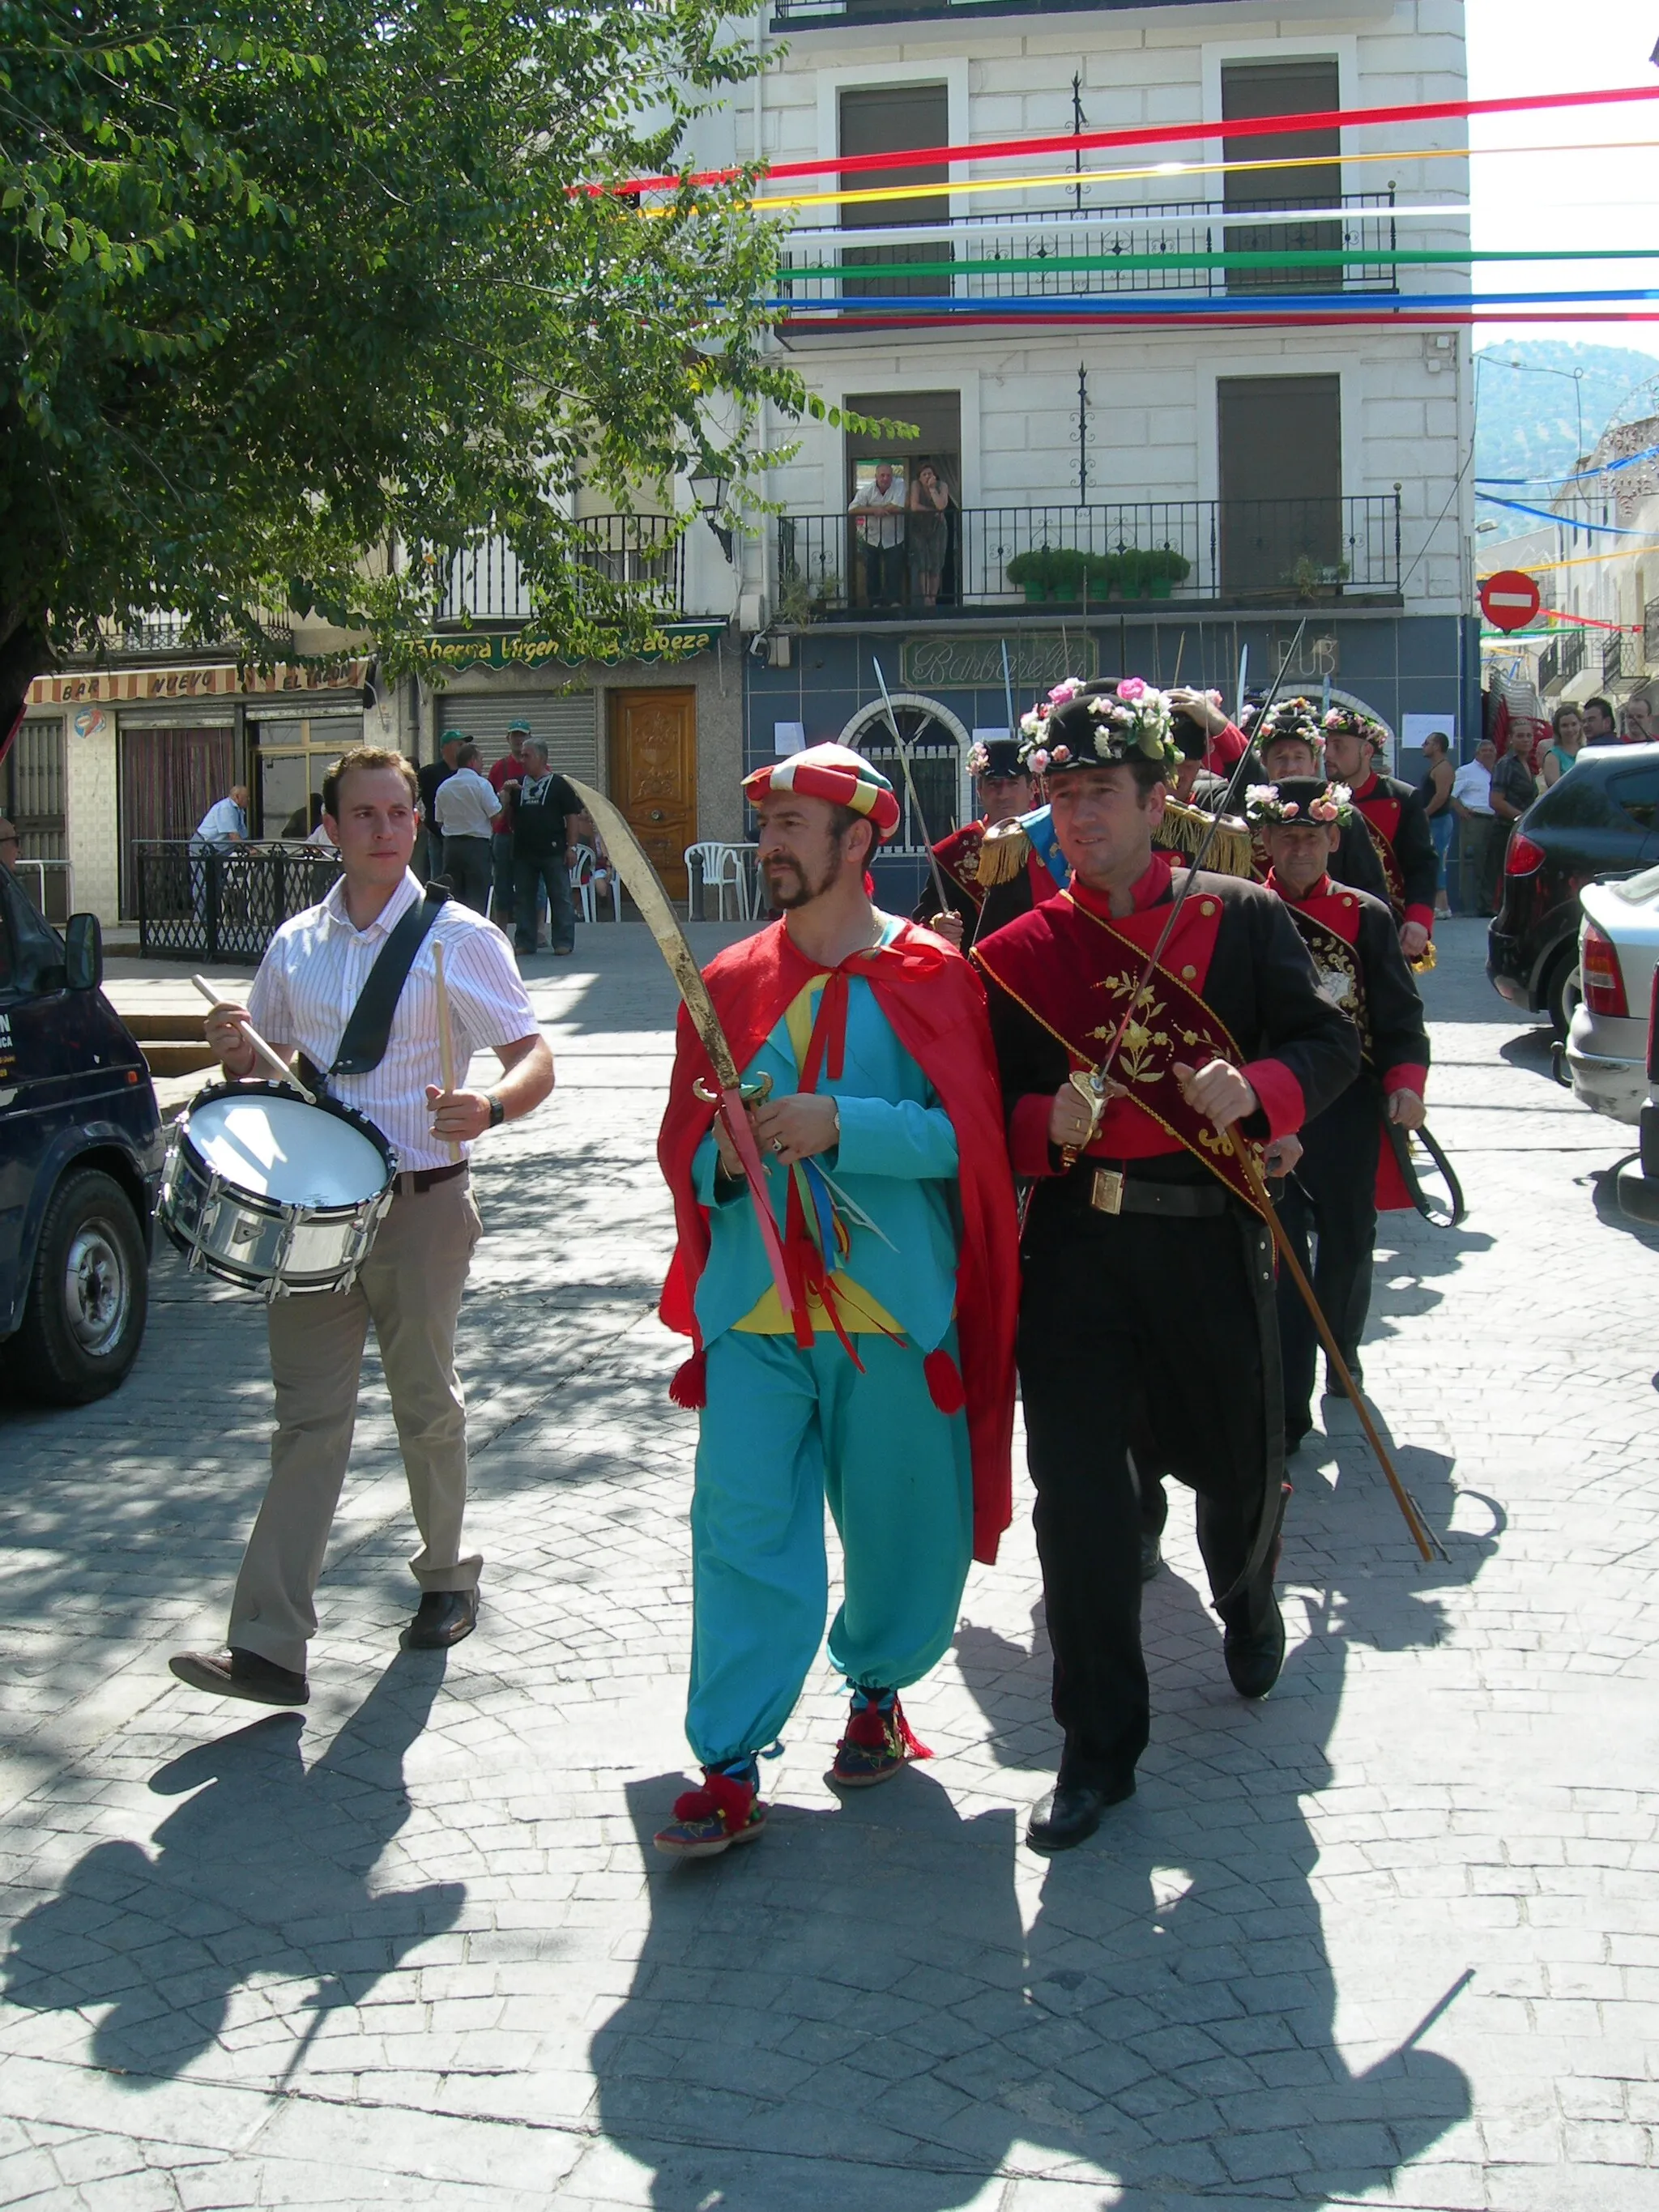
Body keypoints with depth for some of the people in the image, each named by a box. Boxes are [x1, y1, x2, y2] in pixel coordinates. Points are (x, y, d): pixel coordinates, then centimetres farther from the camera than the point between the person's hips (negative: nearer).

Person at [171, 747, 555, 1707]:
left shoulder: (459, 938, -5)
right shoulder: (296, 945, 9)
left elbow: (536, 1062, -7)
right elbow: (262, 1068, 18)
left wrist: (487, 1109, -29)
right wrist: (236, 1050, -6)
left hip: (420, 1205, -3)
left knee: (426, 1404, 12)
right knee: (309, 1417, -2)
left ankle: (447, 1575, 35)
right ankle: (270, 1645, -6)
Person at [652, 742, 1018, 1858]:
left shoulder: (933, 976, 0)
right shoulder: (732, 981, 11)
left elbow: (967, 1134, -8)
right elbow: (685, 1137, 15)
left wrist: (841, 1124, -19)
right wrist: (723, 1157, -8)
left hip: (893, 1305, -2)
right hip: (754, 1305, 2)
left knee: (901, 1524, 10)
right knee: (743, 1527, -5)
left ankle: (881, 1690, 36)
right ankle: (732, 1767, -1)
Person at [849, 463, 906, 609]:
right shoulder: (866, 490, -5)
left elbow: (899, 508, -26)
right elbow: (852, 509, -16)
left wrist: (879, 508, -16)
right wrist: (874, 510, -27)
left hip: (893, 540, -2)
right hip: (871, 539, 2)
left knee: (894, 572, -4)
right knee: (872, 572, 8)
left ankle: (892, 601, 4)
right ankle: (874, 602, 18)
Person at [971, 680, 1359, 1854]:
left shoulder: (1244, 917, 1)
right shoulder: (1018, 952, 4)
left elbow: (1332, 1041, 2)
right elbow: (988, 1108, 8)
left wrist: (1260, 1088, -18)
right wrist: (1047, 1124, -14)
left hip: (1212, 1237, 0)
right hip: (1073, 1246, 1)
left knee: (1240, 1464, 14)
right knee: (1079, 1494, -2)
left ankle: (1249, 1603, 51)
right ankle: (1101, 1746, 13)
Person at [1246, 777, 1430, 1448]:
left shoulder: (1367, 916, 1)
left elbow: (1400, 1015, 2)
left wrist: (1405, 1081, -14)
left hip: (1350, 1111, 2)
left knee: (1348, 1241, 13)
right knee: (1284, 1252, -5)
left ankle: (1341, 1351, 41)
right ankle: (1287, 1407, 0)